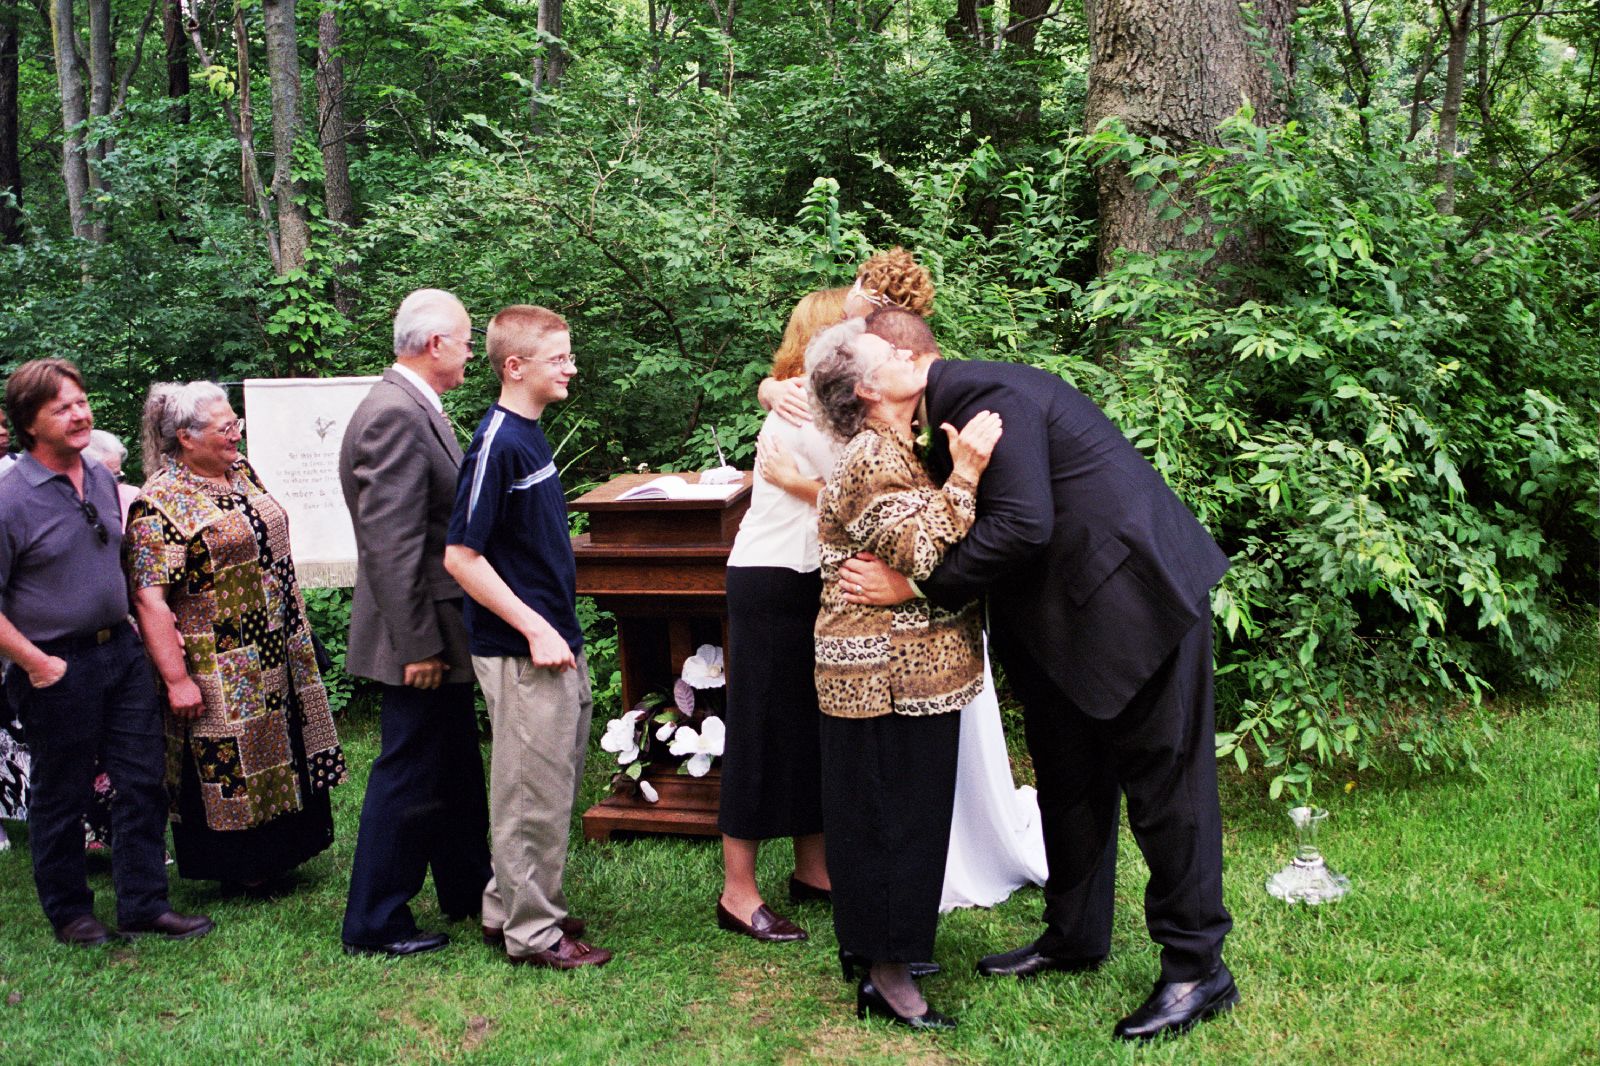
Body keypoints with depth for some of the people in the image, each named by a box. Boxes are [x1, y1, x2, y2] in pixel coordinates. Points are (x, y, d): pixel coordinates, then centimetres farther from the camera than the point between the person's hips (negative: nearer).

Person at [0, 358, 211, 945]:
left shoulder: (103, 480, 6)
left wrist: (131, 625, 13)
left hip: (121, 650, 6)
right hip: (59, 667, -6)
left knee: (143, 782, 8)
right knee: (62, 797, 8)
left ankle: (144, 904, 20)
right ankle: (70, 913, 25)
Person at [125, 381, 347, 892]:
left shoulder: (241, 473, 8)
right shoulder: (160, 504, -16)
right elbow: (150, 600, -19)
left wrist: (295, 635, 19)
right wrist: (176, 679, -22)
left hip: (277, 656, 8)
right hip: (219, 672, -8)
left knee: (281, 758, 16)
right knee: (230, 762, 3)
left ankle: (276, 855, 31)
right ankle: (239, 868, 18)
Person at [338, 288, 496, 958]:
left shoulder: (416, 409, 12)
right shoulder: (394, 415, -20)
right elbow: (390, 545, -25)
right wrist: (418, 644, -24)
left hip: (442, 633, 10)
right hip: (422, 634, -10)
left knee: (457, 770, 21)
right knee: (408, 777, 1)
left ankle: (469, 890, 36)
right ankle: (373, 924, 13)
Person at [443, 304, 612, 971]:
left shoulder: (530, 435, 11)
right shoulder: (497, 445, -17)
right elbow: (461, 557, -19)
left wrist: (559, 628, 17)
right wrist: (536, 630, -20)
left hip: (557, 644, 9)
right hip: (523, 653, -9)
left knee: (555, 785, 18)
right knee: (534, 794, 1)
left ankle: (509, 908, 31)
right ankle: (532, 933, 14)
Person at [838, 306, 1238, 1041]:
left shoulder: (989, 395, -21)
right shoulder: (958, 404, 10)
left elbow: (1021, 524, -29)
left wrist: (912, 586, -24)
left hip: (1136, 596, -11)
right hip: (1072, 614, 11)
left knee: (1163, 780, -1)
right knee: (1069, 777, 18)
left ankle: (1198, 968, 11)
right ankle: (1074, 937, 33)